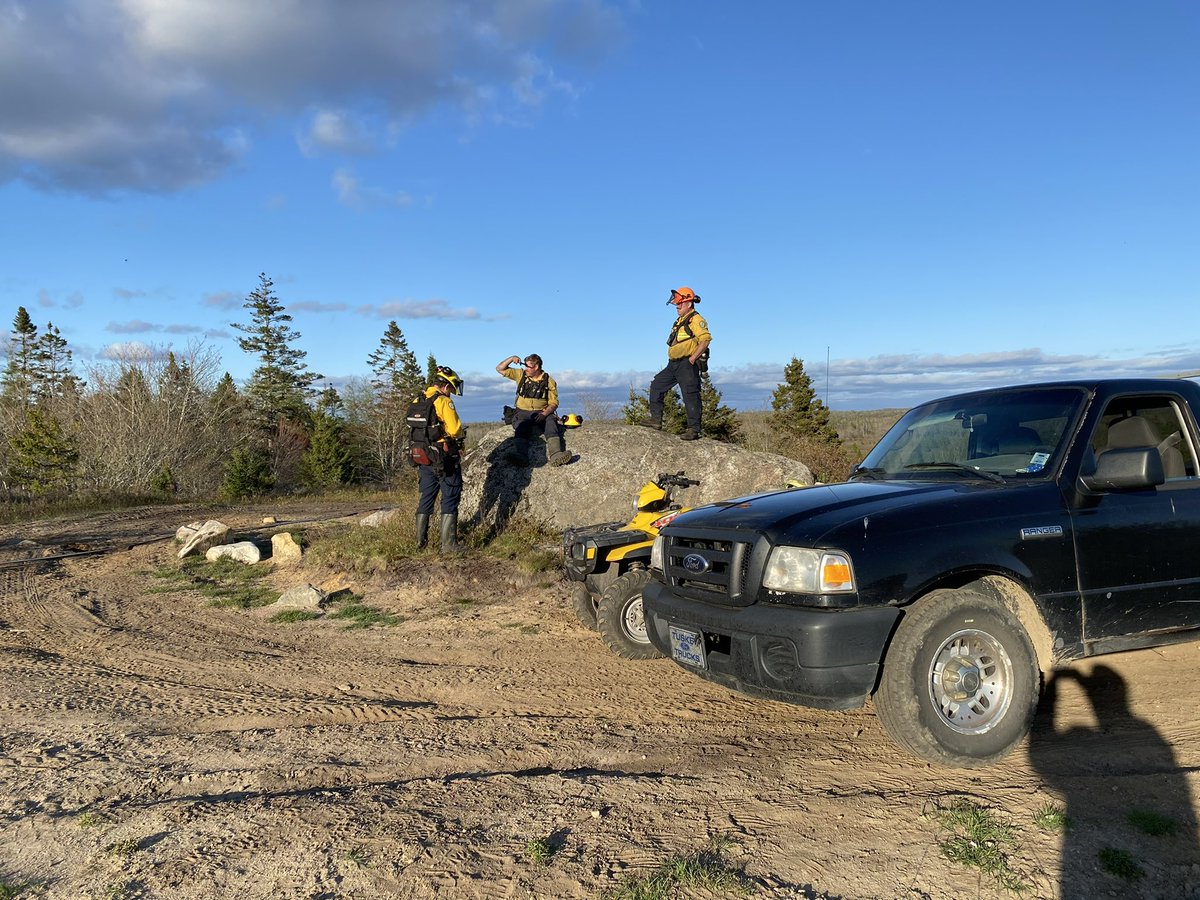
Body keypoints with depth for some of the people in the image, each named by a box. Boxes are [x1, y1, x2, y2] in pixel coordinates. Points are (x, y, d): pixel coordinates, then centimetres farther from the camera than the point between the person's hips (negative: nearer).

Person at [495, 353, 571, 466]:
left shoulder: (549, 381, 5)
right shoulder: (521, 375, 12)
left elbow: (553, 403, 1)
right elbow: (500, 368, 15)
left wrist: (544, 413, -18)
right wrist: (511, 358, -2)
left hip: (542, 413, -1)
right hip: (523, 412, 1)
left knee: (551, 422, -34)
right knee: (521, 427, -33)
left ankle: (555, 455, -58)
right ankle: (521, 456, -59)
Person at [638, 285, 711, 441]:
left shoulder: (696, 320, -10)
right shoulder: (680, 321, 20)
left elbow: (705, 339, -21)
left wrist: (692, 358, -22)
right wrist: (672, 358, 19)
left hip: (687, 365, -10)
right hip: (674, 364, 10)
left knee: (690, 396, -9)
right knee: (656, 385, 11)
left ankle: (694, 430, -7)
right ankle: (656, 419, 16)